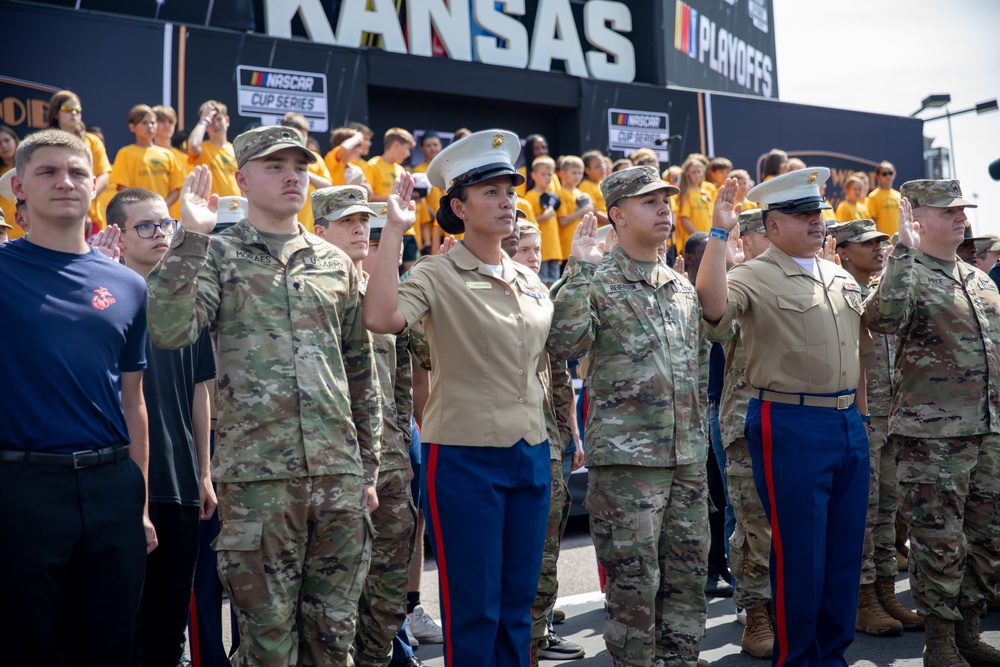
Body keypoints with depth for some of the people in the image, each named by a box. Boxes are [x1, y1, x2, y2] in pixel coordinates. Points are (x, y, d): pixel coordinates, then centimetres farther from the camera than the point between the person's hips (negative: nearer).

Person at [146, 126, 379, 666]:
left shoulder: (336, 263, 14)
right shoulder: (217, 255, 2)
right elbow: (170, 331, -16)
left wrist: (368, 466, 14)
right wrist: (191, 236, -17)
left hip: (340, 474, 4)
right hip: (257, 474, -3)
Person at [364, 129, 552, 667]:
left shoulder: (529, 281, 12)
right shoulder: (436, 275, -8)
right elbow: (381, 318, -29)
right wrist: (393, 232, -26)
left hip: (531, 455, 6)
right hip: (465, 459, -6)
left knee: (518, 601, 15)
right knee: (473, 604, 3)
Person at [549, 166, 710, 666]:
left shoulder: (683, 287, 14)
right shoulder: (595, 281, -4)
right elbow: (565, 343, -22)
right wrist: (580, 270, -22)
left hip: (688, 458, 6)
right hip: (626, 458, -6)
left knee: (688, 578, 11)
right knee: (634, 585, 0)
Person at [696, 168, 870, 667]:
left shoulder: (841, 278, 16)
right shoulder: (753, 277, -6)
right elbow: (712, 307, -28)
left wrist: (861, 410, 16)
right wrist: (719, 233, -26)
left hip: (850, 423, 7)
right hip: (791, 427, -7)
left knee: (846, 550, 12)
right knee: (798, 552, 0)